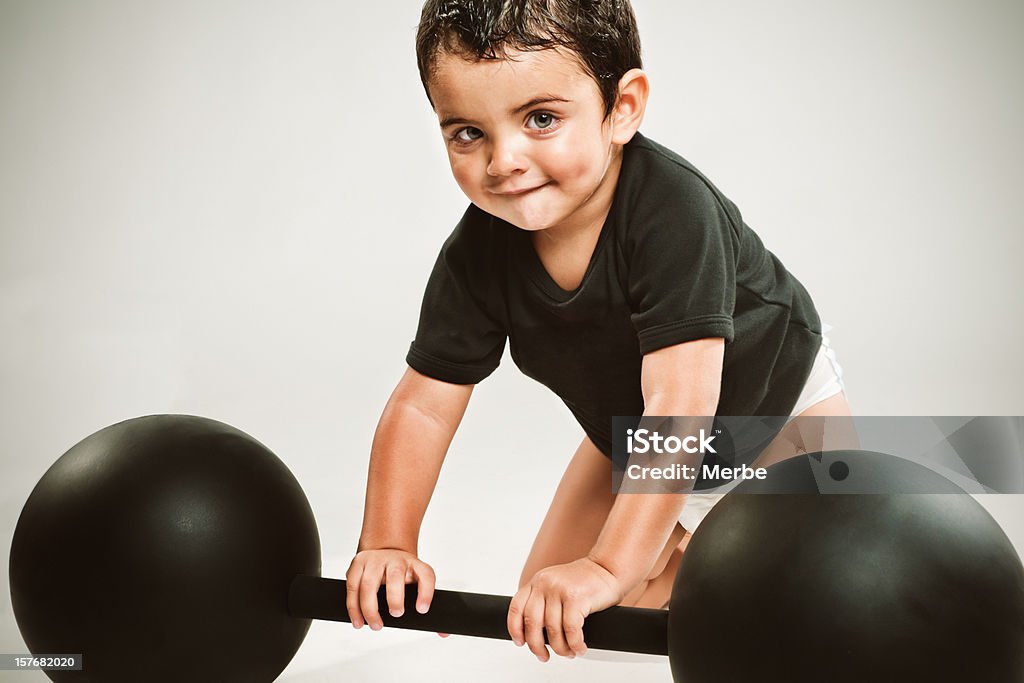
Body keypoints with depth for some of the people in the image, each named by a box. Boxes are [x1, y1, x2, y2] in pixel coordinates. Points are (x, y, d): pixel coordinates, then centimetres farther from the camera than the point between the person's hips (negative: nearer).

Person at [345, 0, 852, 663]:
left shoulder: (671, 210, -41)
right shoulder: (479, 255, -25)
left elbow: (682, 400, -47)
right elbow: (424, 404, -17)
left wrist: (612, 567, -51)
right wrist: (389, 544, -27)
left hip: (774, 388, -4)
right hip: (634, 434, 4)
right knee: (549, 604, 2)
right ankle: (682, 548, 25)